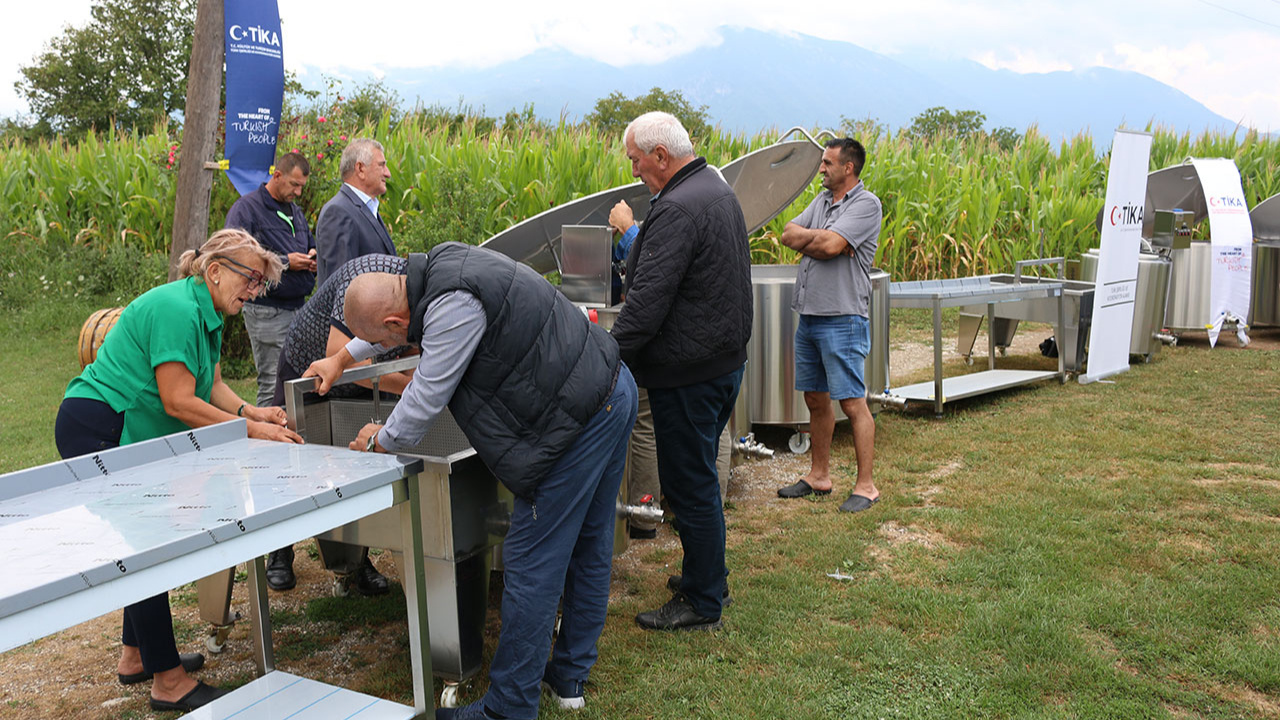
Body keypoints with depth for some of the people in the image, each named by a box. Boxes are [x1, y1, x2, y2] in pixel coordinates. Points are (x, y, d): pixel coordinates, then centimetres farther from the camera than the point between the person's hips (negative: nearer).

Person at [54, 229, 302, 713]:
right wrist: (250, 430, -23)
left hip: (127, 434, 11)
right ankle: (168, 682, -2)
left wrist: (249, 411, -8)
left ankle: (137, 655, 29)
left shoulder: (207, 316, 10)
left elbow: (212, 385, 10)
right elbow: (178, 402, -25)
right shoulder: (177, 310, -22)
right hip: (95, 431, -11)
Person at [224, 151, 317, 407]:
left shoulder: (295, 211, 20)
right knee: (273, 384, -7)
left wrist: (312, 259, 7)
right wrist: (284, 262, -17)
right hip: (267, 312, -8)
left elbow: (310, 246, 32)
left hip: (298, 308, 8)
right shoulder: (246, 209, -5)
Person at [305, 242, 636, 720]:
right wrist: (341, 359, 38)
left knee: (531, 565, -2)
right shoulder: (440, 264, 8)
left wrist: (380, 441, 7)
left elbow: (425, 402, -13)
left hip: (578, 420, -11)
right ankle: (570, 677, 35)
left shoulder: (454, 307, -23)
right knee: (589, 545, 18)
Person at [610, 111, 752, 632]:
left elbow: (647, 301, -27)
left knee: (690, 486, 1)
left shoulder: (678, 208, -22)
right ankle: (709, 579, 36)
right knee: (698, 478, 22)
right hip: (725, 357, 11)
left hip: (689, 373, -10)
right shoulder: (718, 190, 11)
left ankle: (702, 604, 14)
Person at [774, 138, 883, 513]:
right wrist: (817, 238, -10)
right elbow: (788, 234, 7)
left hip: (842, 319, -8)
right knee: (815, 399, 15)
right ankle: (819, 475, 27)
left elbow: (830, 246, -20)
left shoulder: (866, 204, -9)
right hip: (808, 315, 8)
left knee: (853, 404, -4)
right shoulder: (822, 200, 16)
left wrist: (806, 239, -1)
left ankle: (865, 486, 5)